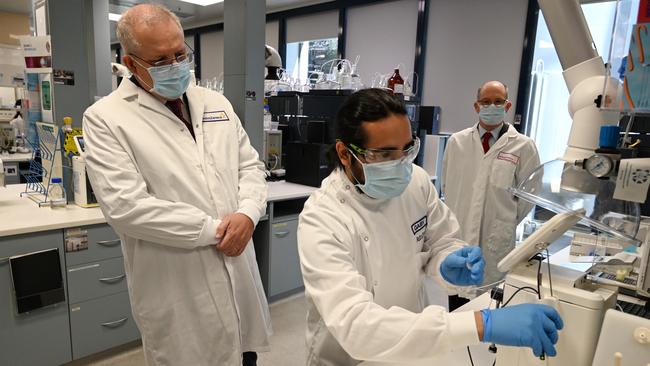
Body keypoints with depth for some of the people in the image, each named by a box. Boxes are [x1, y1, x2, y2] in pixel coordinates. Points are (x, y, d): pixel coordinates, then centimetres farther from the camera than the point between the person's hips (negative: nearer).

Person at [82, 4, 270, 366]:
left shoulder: (216, 103, 8)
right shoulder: (105, 118, -8)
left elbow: (250, 165, 8)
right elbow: (126, 206, -18)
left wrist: (247, 214, -11)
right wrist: (213, 229, -16)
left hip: (238, 271, 5)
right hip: (177, 292, -4)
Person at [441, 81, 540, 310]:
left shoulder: (523, 146, -2)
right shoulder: (457, 142, 4)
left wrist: (507, 222, 6)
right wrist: (457, 213, 10)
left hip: (496, 242, -2)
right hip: (458, 236, 2)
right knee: (456, 305, 14)